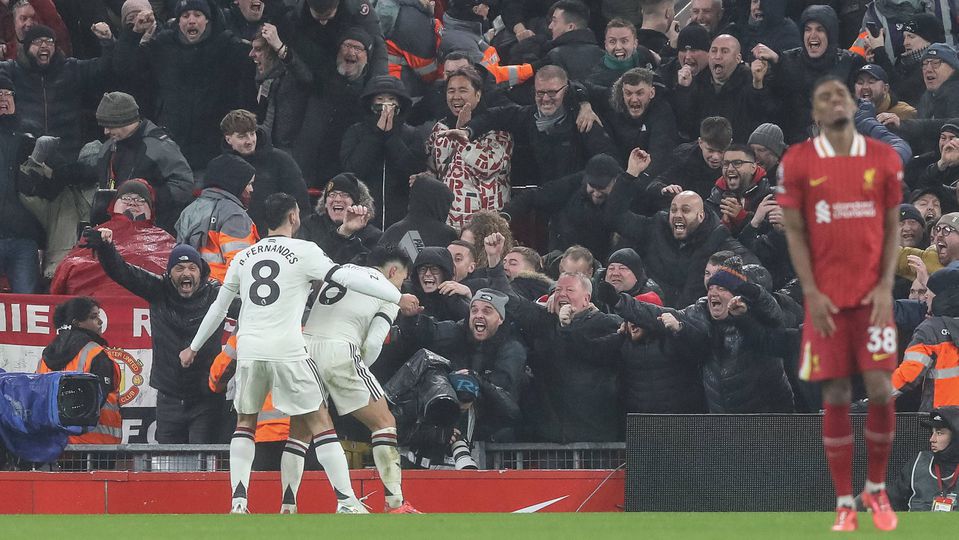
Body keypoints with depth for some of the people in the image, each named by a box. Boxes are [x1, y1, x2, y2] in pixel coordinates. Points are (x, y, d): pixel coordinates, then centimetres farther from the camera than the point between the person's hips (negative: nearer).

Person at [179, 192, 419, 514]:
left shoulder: (244, 258, 16)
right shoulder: (303, 251, 1)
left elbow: (218, 307, 24)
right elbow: (346, 277, -7)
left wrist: (194, 348, 37)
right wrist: (397, 297, -5)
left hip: (249, 351, 4)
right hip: (287, 351, -4)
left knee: (245, 421, 20)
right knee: (317, 422, 2)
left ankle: (238, 501, 6)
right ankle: (346, 502, -6)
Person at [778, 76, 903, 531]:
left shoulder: (884, 159, 3)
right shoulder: (797, 162, -1)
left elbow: (892, 227, 6)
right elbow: (795, 232, 0)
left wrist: (886, 287, -5)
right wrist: (812, 294, -8)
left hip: (873, 294, 1)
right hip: (827, 297, -1)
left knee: (880, 390, -7)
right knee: (836, 396, -1)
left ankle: (877, 489, 13)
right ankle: (844, 503, 5)